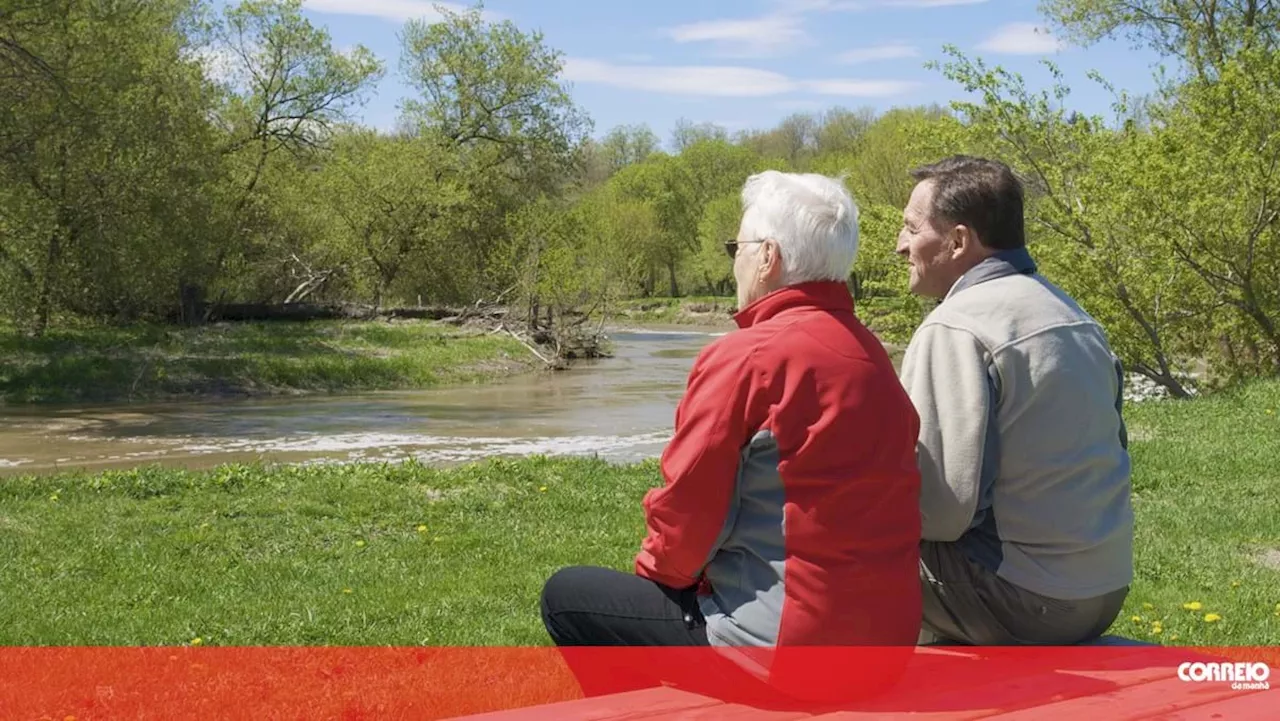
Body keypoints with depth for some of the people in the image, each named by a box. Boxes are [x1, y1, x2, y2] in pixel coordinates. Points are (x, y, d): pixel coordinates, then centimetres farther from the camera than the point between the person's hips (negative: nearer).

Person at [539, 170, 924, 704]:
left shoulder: (744, 357, -16)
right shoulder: (870, 354, 7)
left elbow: (686, 511, -13)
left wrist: (655, 569, 8)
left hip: (781, 649, -8)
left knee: (567, 596, 9)